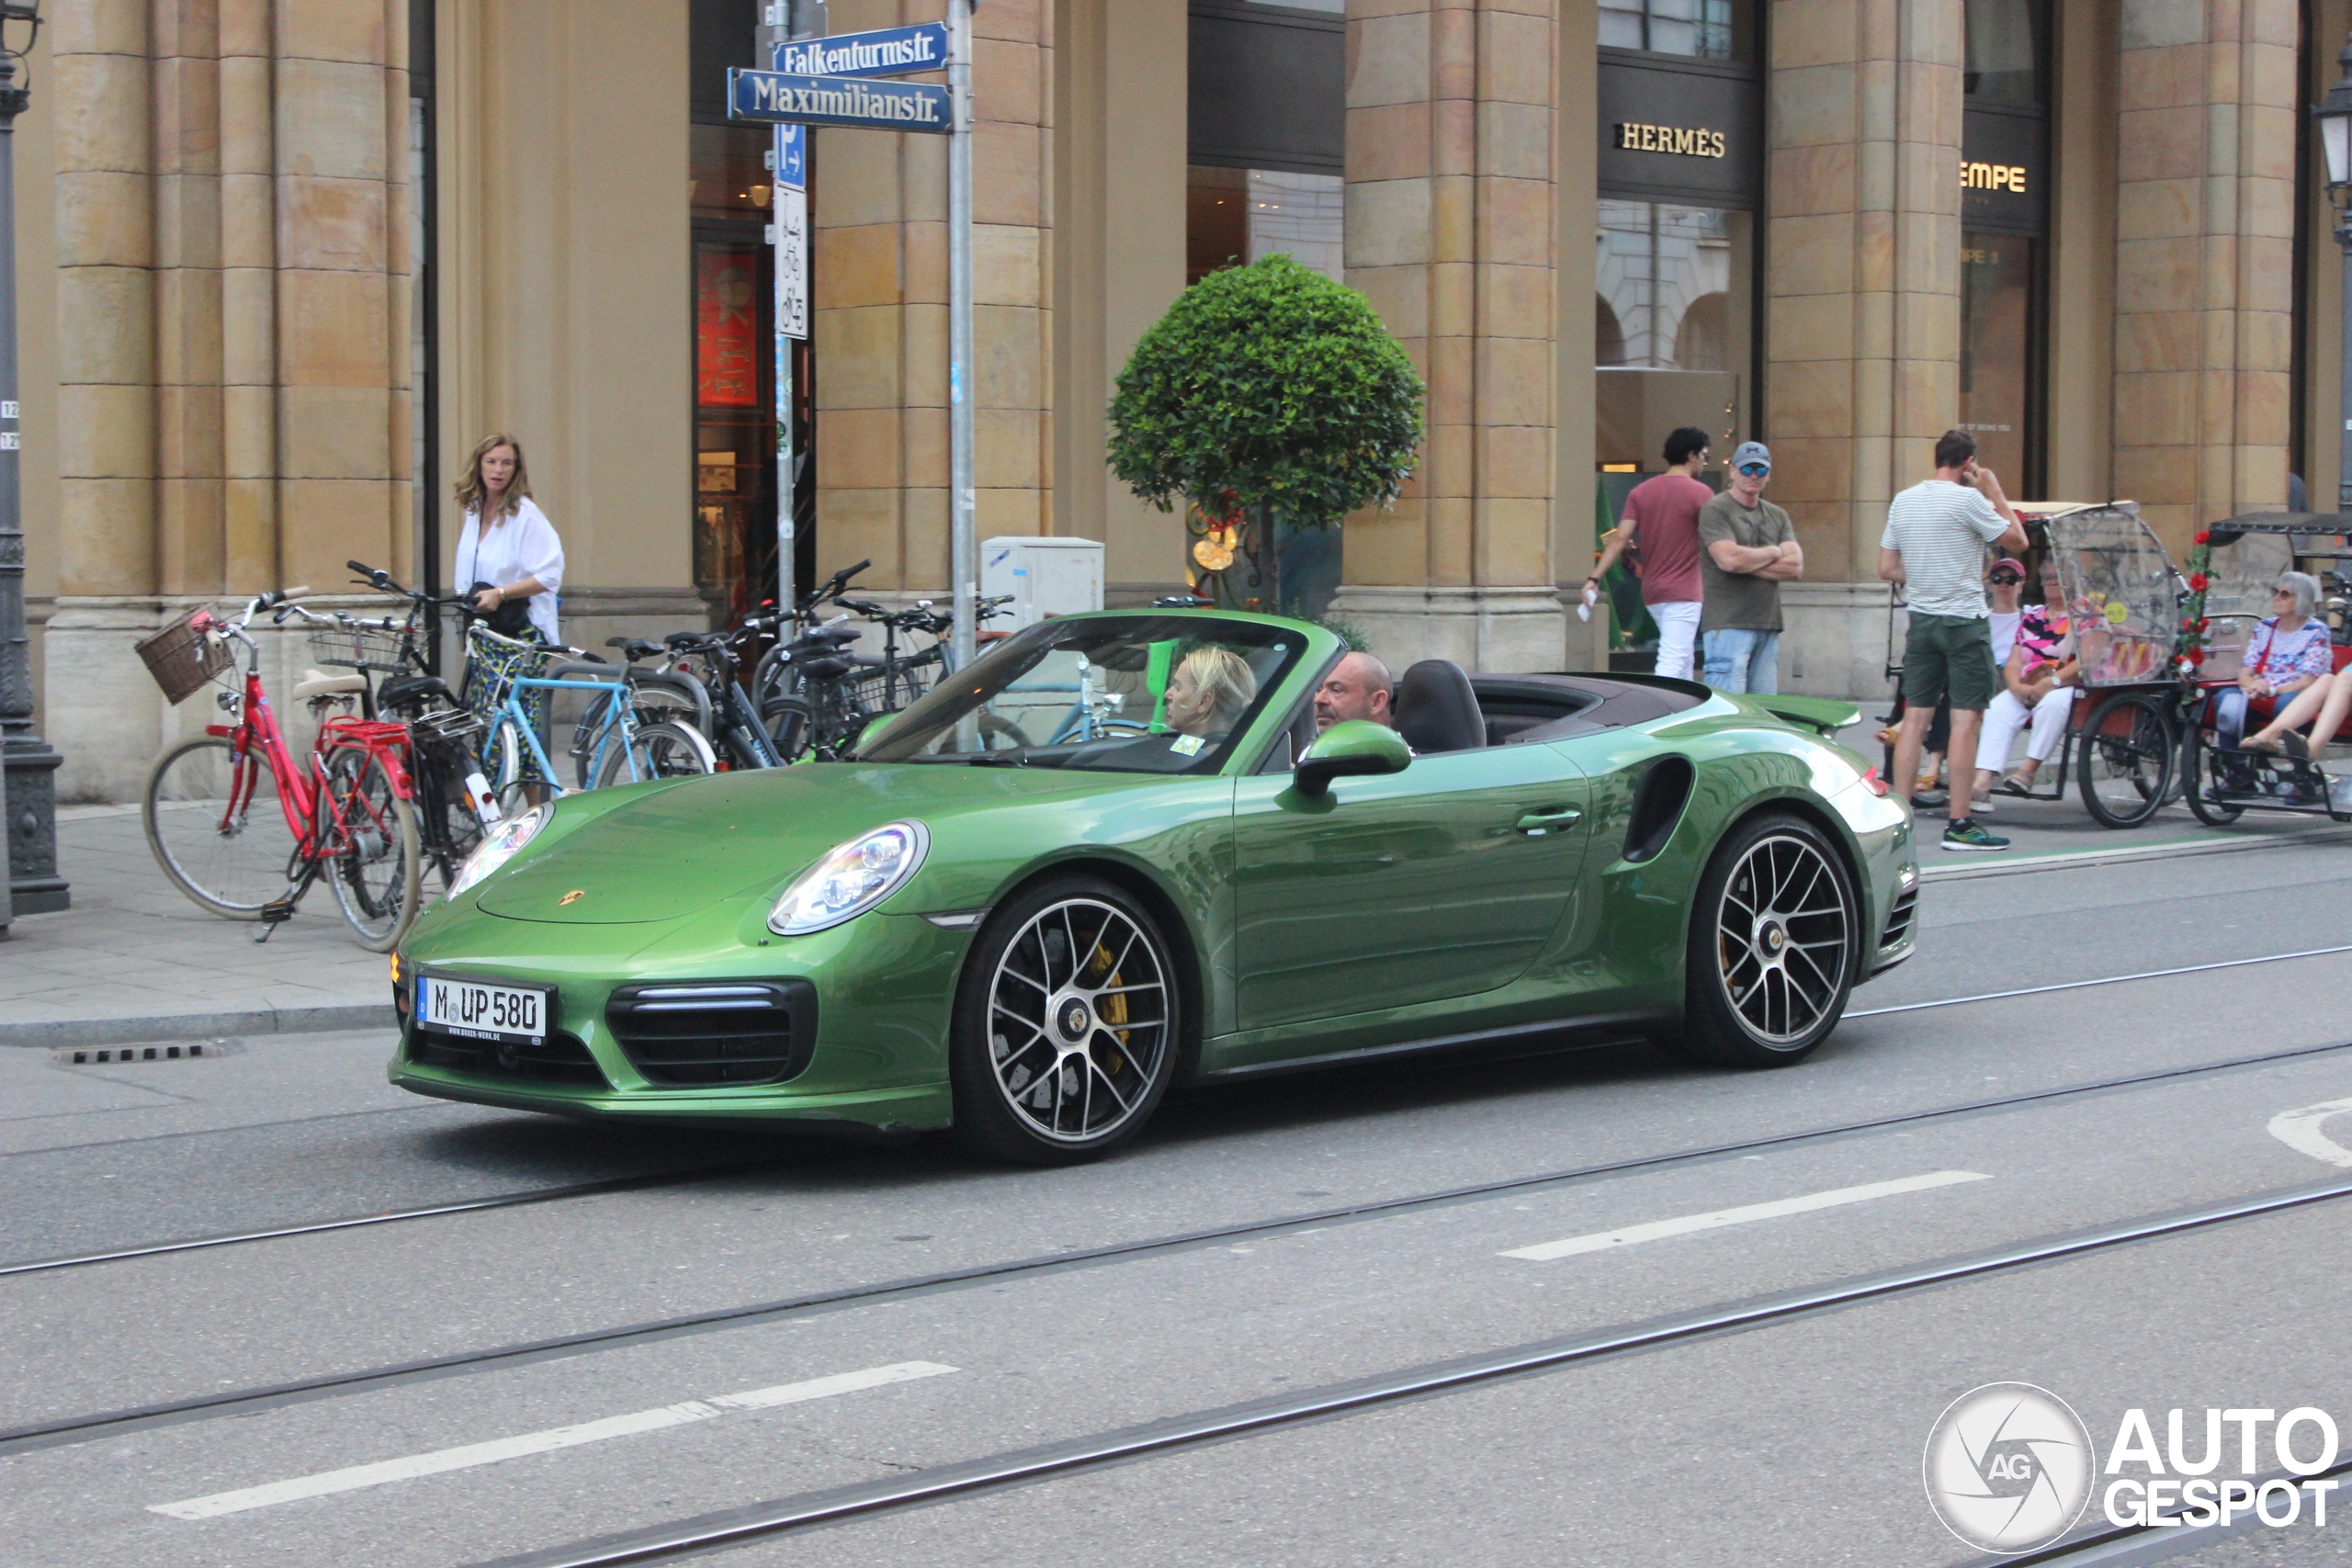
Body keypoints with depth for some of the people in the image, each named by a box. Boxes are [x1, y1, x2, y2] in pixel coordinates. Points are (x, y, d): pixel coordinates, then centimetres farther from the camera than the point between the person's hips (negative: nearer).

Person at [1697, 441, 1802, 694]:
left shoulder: (1778, 516, 18)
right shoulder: (1715, 511, -3)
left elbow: (1795, 568, 5)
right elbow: (1729, 559, -18)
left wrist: (1748, 563, -8)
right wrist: (1774, 552, -1)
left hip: (1768, 626, 7)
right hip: (1728, 624, -7)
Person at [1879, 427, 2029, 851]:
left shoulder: (1903, 501, 9)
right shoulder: (1968, 500, -11)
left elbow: (1887, 568, 11)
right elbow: (2017, 541, -2)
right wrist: (1996, 492, 5)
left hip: (1921, 620, 6)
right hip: (1964, 621, -6)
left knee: (1915, 716, 7)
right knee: (1966, 717, -4)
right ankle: (1959, 823, -5)